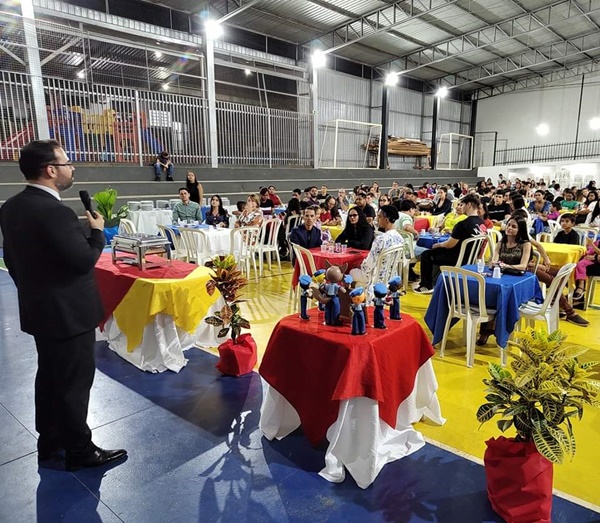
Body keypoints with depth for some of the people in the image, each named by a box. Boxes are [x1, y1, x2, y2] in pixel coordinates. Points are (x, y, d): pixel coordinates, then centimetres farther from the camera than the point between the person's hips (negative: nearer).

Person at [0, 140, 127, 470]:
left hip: (38, 309, 9)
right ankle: (79, 451, 22)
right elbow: (84, 260, -24)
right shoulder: (55, 212, -26)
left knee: (49, 377, 22)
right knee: (74, 383, 6)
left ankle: (49, 441, 38)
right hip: (68, 312, -9)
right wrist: (97, 232, -8)